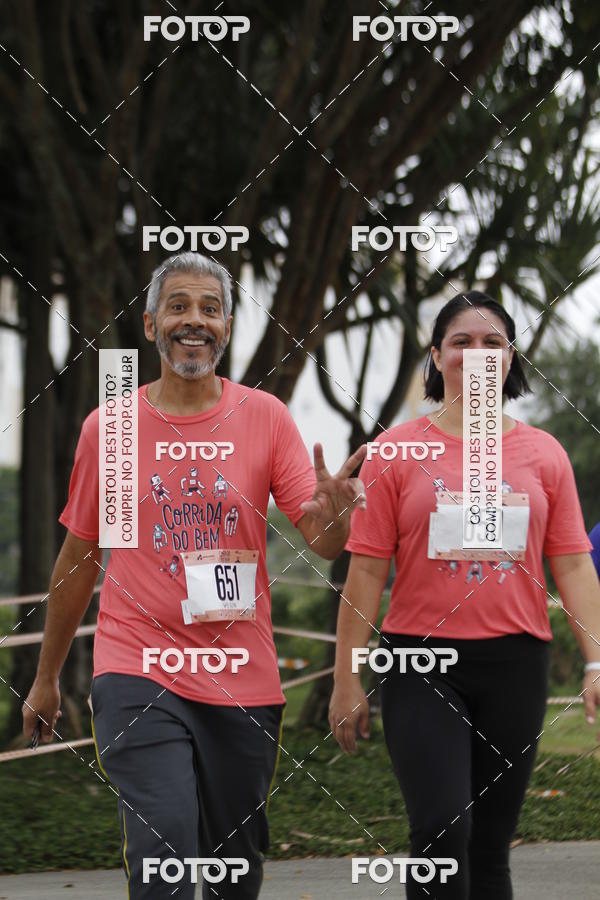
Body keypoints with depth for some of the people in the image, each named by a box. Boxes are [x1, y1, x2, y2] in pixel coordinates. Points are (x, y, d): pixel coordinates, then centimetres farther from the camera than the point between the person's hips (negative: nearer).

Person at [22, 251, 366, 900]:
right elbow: (78, 557, 11)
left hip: (243, 678, 2)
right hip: (137, 674, -1)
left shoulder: (265, 418, 1)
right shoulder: (106, 427, 2)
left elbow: (324, 543, -5)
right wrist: (46, 677, 17)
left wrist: (331, 509, -29)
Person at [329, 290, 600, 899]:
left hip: (514, 665, 3)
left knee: (490, 846, 8)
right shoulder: (397, 451, 3)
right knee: (441, 828, -19)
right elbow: (366, 571, 1)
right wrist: (346, 679, -1)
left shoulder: (543, 454, 9)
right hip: (421, 663, -2)